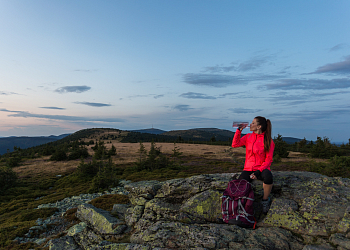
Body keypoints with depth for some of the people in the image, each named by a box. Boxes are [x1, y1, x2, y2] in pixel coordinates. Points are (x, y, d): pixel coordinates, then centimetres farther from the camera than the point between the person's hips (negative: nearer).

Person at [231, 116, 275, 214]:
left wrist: (258, 172, -19)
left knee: (268, 177, -38)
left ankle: (265, 200, -10)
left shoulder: (268, 140, -4)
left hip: (261, 169, -2)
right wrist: (239, 130, -3)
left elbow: (268, 159, -6)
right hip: (248, 169, 2)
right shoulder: (248, 137, 9)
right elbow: (235, 144, 1)